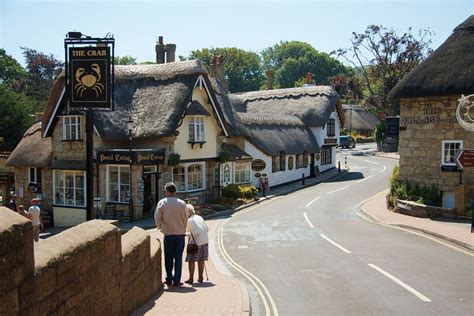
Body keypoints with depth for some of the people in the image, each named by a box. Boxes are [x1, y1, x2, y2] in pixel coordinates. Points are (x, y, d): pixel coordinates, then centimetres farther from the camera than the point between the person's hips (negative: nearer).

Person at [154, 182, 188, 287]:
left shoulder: (162, 203, -4)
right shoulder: (182, 203, -1)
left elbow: (157, 218, -1)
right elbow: (186, 218, 5)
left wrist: (160, 227, 17)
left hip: (168, 233, -1)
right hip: (180, 233, 1)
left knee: (168, 257, 11)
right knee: (178, 257, 6)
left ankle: (169, 279, 14)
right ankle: (177, 280, 5)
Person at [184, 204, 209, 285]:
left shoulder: (190, 220, -11)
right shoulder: (199, 217, 11)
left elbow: (195, 232, -19)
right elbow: (207, 229, 12)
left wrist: (186, 234, -11)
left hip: (196, 243, -7)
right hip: (205, 241, 7)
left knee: (191, 260, 3)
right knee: (201, 260, 14)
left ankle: (191, 279, 4)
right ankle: (200, 278, 19)